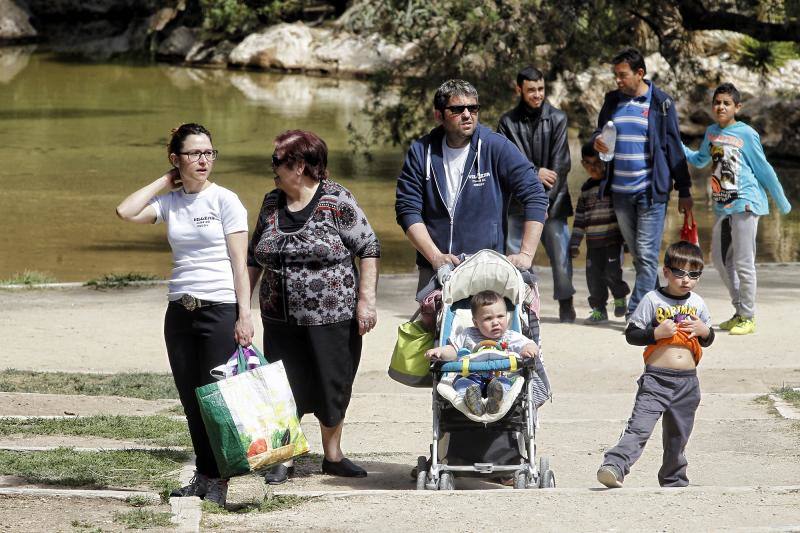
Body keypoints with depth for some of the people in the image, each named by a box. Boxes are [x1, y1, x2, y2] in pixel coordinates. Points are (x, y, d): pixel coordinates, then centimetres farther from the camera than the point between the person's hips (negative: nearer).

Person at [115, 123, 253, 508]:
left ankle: (217, 479, 3)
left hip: (220, 309, -5)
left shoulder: (224, 200, -3)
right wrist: (164, 182, 2)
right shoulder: (170, 202, 9)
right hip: (180, 311, 5)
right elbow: (126, 212, -7)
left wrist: (244, 316, -12)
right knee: (191, 400, 7)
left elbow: (239, 263, -5)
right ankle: (203, 476, 16)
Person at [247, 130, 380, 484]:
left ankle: (333, 455, 23)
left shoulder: (337, 202, -9)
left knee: (332, 389, 8)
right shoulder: (272, 203, 7)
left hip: (332, 319, -4)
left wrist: (365, 299, -12)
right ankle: (284, 459, 16)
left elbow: (368, 249, -7)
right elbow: (255, 257, 15)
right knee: (284, 392, 5)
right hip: (281, 321, 4)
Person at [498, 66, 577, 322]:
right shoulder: (508, 122, 4)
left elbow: (560, 164, -5)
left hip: (552, 200, -1)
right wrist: (534, 172, -19)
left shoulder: (557, 119, 1)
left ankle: (566, 303, 9)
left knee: (560, 252, -4)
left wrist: (546, 200, -11)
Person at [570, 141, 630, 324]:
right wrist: (574, 243, 13)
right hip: (594, 242, 5)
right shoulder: (586, 189, 12)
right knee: (594, 275, 2)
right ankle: (599, 310, 12)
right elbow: (580, 218, 16)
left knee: (611, 272, -15)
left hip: (614, 239, -5)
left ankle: (620, 297, 12)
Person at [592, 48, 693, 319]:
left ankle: (636, 313, -12)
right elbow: (600, 131, 19)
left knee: (646, 254, -9)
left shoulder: (661, 103, -3)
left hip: (651, 190, -5)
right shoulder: (613, 101, 9)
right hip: (620, 190, 5)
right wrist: (597, 141, -8)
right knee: (637, 254, 10)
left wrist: (684, 190, -1)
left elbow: (674, 147, 0)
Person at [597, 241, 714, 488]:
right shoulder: (653, 300, -5)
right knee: (639, 427, -20)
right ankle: (613, 468, -28)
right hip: (656, 378, -4)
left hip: (687, 382, 4)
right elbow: (631, 334, -5)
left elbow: (708, 339, 19)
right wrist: (657, 333, -20)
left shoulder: (697, 303, 9)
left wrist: (704, 331, -3)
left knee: (677, 436, 15)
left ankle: (674, 482, 28)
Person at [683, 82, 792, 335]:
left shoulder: (746, 134, -8)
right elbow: (699, 160, 27)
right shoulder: (711, 132, 10)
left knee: (743, 263, -6)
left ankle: (748, 317, 4)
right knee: (720, 259, 12)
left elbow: (764, 170, -2)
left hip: (745, 203, -7)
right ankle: (740, 311, 25)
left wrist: (782, 202, 4)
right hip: (722, 207, 7)